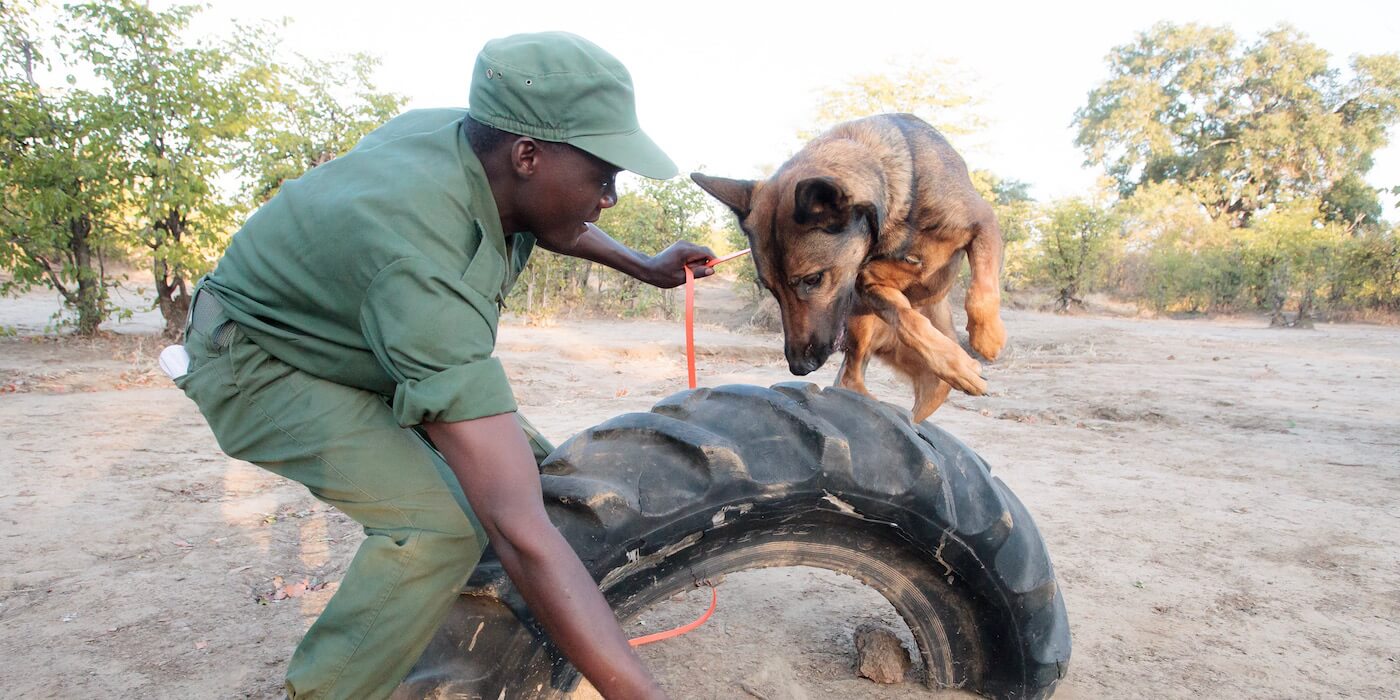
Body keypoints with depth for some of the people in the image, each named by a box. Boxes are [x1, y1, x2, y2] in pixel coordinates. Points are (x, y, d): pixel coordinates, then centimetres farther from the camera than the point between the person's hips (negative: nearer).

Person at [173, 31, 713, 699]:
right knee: (441, 521, -28)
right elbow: (518, 531, -45)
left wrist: (643, 266, 15)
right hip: (257, 366, -8)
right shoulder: (421, 267, -42)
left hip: (350, 339, 9)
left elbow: (547, 216, 12)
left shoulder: (467, 136, -17)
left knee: (529, 465, 3)